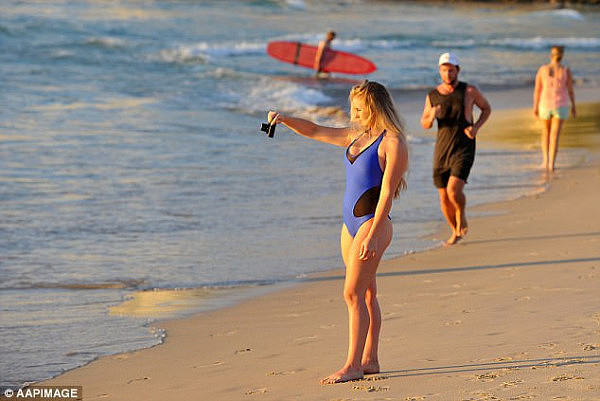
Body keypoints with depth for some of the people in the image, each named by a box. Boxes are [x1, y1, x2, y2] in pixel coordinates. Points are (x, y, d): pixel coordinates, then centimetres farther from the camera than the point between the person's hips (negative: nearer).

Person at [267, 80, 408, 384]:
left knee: (353, 293, -11)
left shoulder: (393, 143, -12)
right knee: (366, 294, 11)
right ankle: (369, 360, 16)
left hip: (373, 223, -8)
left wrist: (372, 234, -21)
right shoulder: (355, 136, 13)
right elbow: (314, 131, 19)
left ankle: (352, 366, -9)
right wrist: (284, 119, 3)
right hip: (351, 222, 8)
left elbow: (387, 192, -16)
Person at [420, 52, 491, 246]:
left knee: (454, 190, -22)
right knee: (444, 196, 7)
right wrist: (432, 116, -13)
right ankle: (455, 232, 31)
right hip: (442, 149, 3)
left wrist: (476, 127, -6)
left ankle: (461, 216, 11)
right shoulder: (432, 96, 1)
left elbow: (486, 108, 11)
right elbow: (424, 124, 11)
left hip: (464, 148, -3)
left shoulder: (469, 91, -5)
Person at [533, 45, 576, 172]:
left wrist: (535, 107, 7)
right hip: (560, 106, -1)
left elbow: (537, 90, -3)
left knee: (545, 133, 21)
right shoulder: (566, 70, -9)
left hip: (545, 105, 1)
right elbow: (570, 90, -3)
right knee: (555, 135, 3)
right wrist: (573, 107, 9)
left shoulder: (542, 70, -6)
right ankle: (551, 164, -2)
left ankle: (545, 160, 13)